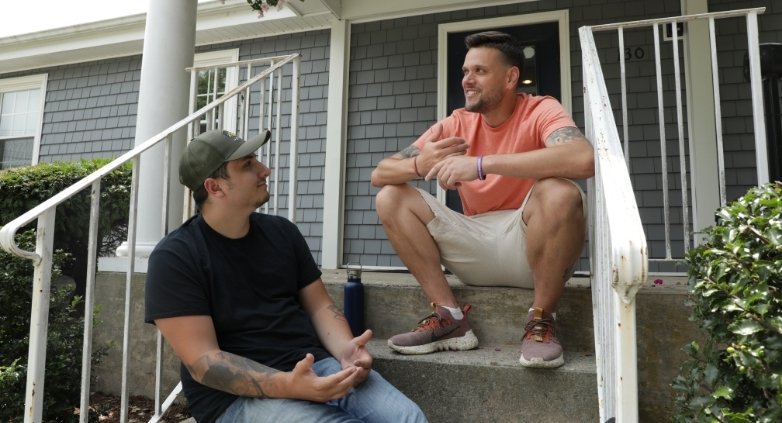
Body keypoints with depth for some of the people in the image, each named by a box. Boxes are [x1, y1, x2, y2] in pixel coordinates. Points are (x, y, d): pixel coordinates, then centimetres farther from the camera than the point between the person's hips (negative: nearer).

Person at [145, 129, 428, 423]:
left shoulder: (281, 231, 8)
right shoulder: (175, 257, -7)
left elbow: (319, 304, 10)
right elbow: (202, 360, -13)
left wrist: (345, 349, -12)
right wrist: (287, 385, -28)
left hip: (315, 365, 5)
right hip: (237, 395, -4)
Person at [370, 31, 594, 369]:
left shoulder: (539, 110, -8)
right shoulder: (456, 124, 4)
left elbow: (584, 159, -33)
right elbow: (380, 174, 1)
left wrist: (481, 163, -35)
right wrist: (420, 164, -23)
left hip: (533, 247, -4)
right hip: (476, 248, 5)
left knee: (560, 193, -34)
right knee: (390, 198, -7)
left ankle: (541, 321, -13)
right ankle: (450, 317, -8)